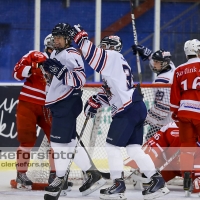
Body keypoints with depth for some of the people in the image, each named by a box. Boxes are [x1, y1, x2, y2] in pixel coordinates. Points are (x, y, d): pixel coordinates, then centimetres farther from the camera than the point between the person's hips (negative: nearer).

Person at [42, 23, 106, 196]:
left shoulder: (72, 55, -15)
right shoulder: (55, 54, 16)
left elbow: (80, 80, -24)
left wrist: (60, 70, -32)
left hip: (68, 104, -10)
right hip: (59, 104, 10)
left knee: (60, 141, -8)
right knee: (69, 141, 10)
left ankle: (61, 179, 2)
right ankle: (92, 174, 13)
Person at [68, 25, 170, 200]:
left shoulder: (113, 57, -5)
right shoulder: (114, 62, 24)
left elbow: (93, 55, -19)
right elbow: (109, 90, 26)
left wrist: (80, 36, -12)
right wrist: (95, 102, 21)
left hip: (128, 110, -10)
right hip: (137, 107, 10)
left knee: (112, 145, -3)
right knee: (133, 147, 10)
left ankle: (118, 185, -3)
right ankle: (157, 181, 7)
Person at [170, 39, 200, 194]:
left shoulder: (179, 71, 8)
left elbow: (175, 95, 10)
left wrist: (174, 111, 21)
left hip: (184, 112, 4)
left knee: (187, 145, 8)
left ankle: (187, 177, -1)